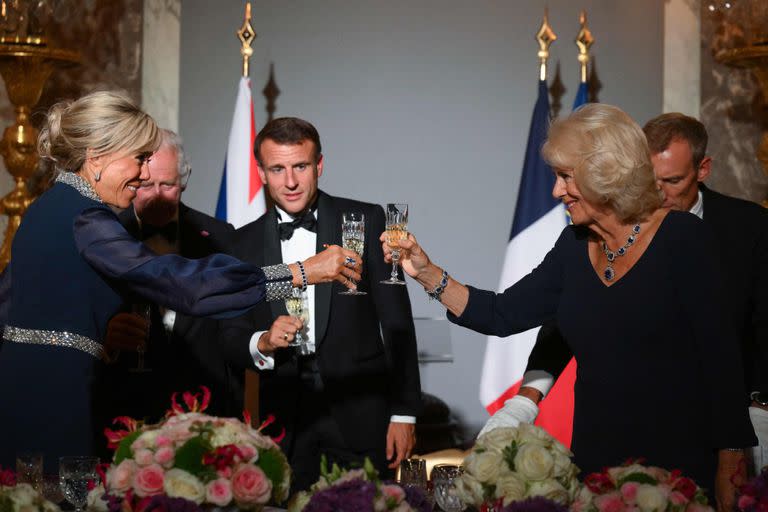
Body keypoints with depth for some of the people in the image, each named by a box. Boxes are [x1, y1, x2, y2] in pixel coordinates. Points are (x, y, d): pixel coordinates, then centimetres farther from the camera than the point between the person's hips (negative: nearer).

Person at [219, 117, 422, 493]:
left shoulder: (365, 221, 0)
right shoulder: (245, 243, 8)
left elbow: (396, 321, 0)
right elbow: (231, 337, 9)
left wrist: (404, 412, -3)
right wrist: (262, 343, -14)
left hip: (359, 415, -2)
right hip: (285, 420, 2)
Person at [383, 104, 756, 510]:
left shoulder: (681, 237, -9)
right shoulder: (574, 247, 7)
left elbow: (720, 357, -11)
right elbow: (502, 315, 9)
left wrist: (728, 473, -15)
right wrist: (427, 274, -2)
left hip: (678, 461, -5)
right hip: (596, 459, 5)